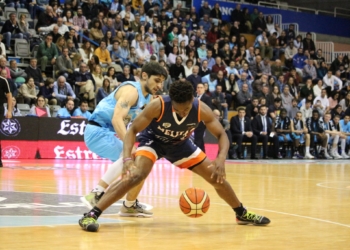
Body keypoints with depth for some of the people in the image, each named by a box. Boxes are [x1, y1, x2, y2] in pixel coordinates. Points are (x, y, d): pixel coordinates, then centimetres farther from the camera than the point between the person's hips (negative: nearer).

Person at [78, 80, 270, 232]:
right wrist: (127, 158, -45)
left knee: (217, 177, 3)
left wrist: (221, 160, -39)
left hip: (180, 144, 4)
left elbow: (222, 135, -19)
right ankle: (91, 215, -31)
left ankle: (243, 214, 28)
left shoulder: (202, 110, -27)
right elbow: (132, 130, -29)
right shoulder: (158, 106, -35)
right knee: (135, 175, -31)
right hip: (153, 140, -4)